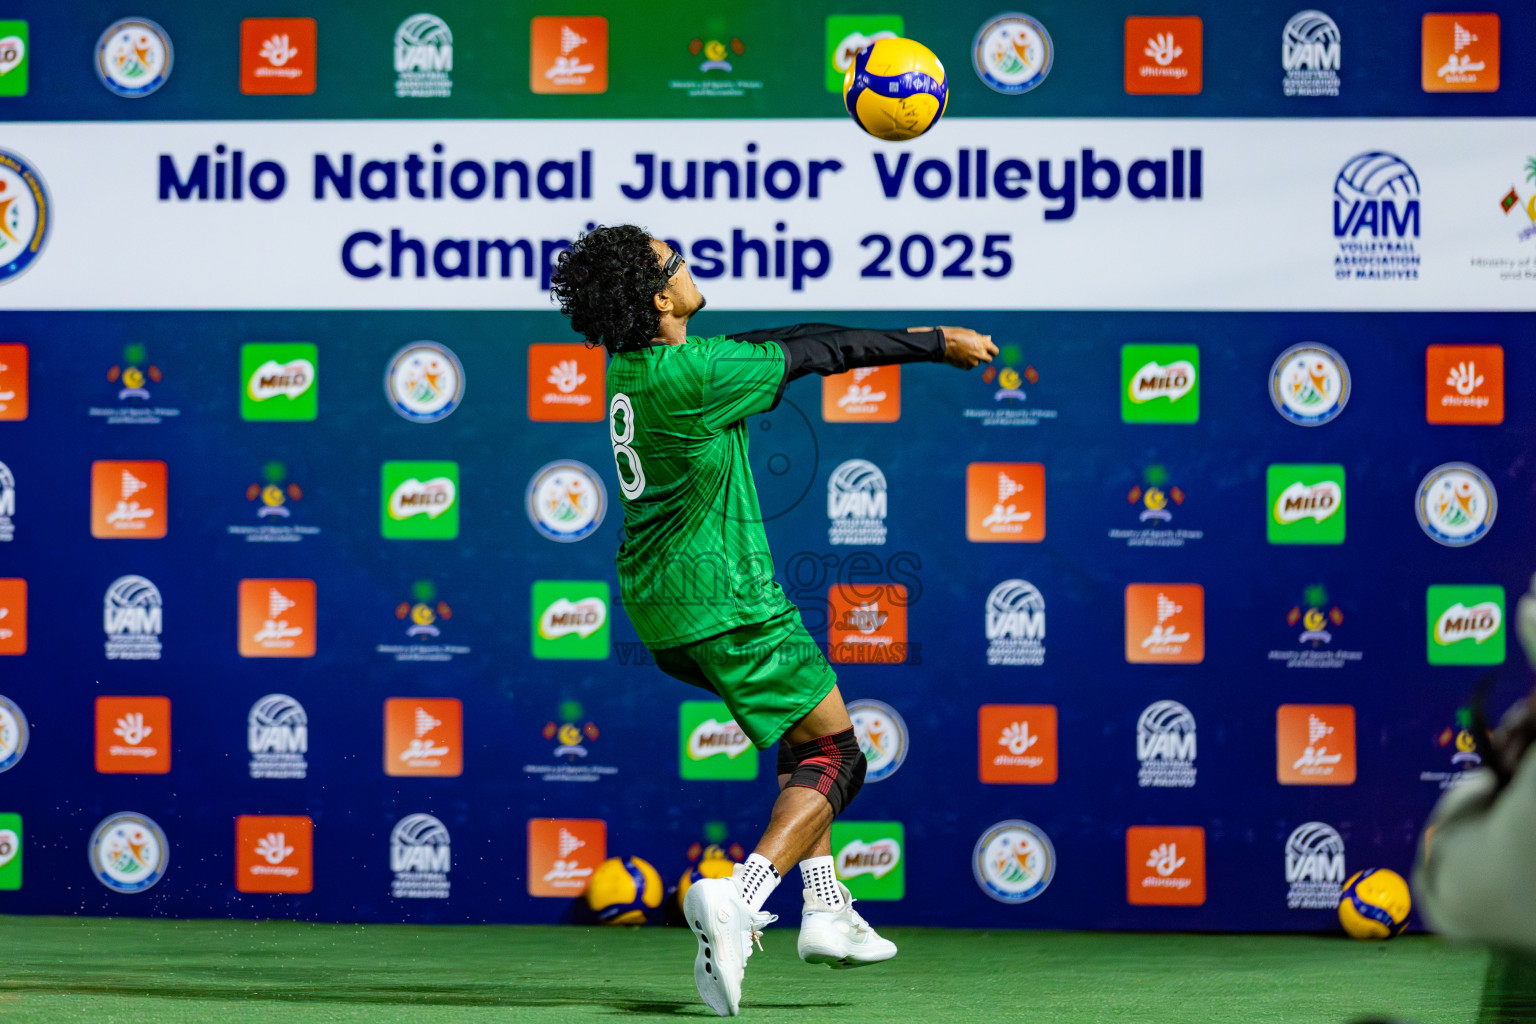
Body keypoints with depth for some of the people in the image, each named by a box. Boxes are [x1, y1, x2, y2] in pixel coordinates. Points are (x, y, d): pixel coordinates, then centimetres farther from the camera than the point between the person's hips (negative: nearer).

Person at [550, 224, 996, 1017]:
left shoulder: (632, 363, 7)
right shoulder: (692, 373, -21)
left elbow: (781, 343, 14)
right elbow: (813, 355, -12)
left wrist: (900, 338, 21)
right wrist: (937, 344, 0)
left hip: (658, 597, 9)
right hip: (723, 598, -9)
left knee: (805, 733, 24)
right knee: (833, 755, 0)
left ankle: (826, 913, 21)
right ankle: (735, 898, -20)